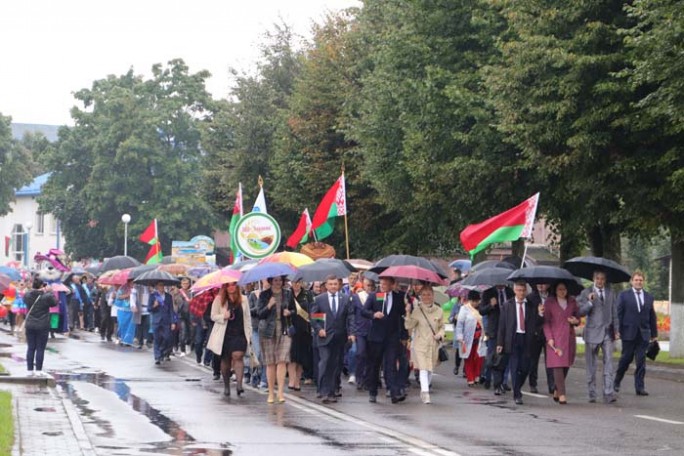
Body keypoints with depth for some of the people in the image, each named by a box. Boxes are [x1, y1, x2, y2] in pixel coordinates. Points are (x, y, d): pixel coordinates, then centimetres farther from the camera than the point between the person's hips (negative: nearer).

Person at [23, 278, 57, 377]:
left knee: (30, 348, 9)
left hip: (30, 326, 3)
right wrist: (49, 292, 12)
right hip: (42, 327, -3)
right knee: (40, 349, 3)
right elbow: (54, 302, 2)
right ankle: (38, 370, 3)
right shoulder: (47, 297, -14)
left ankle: (29, 370, 11)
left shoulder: (27, 296, -5)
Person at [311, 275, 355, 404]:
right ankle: (324, 392, -13)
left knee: (336, 365, 5)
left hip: (340, 337, 2)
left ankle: (332, 391, 14)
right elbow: (313, 317, 5)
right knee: (325, 363, -12)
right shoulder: (319, 299, 5)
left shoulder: (346, 299, 9)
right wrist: (318, 329, -9)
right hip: (325, 336, -2)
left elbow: (350, 316, 5)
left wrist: (351, 332, -5)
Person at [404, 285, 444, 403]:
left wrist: (439, 335, -5)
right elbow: (408, 326, -6)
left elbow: (442, 327, 14)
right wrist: (408, 313, -18)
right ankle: (425, 393, -23)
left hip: (433, 345, 3)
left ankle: (424, 391, 27)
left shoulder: (438, 311, 4)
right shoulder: (416, 310, -3)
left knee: (430, 370, 11)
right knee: (423, 368, -15)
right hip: (420, 344, -3)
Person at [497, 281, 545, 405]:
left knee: (525, 368, 2)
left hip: (526, 339, 2)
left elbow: (535, 325, 6)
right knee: (515, 367, -5)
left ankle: (517, 389, 26)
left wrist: (540, 314, -14)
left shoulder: (531, 306, 7)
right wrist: (500, 343, -2)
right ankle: (517, 395, -1)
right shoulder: (507, 305, 5)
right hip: (513, 339, -2)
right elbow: (502, 325, 4)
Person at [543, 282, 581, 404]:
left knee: (566, 365, 5)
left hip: (569, 337, 4)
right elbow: (546, 321, 0)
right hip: (555, 338, -4)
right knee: (558, 365, -11)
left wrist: (576, 321, -3)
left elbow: (577, 316, 22)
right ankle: (561, 394, -13)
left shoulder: (572, 302, 13)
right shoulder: (549, 302, 2)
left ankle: (556, 391, 21)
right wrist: (549, 338, -9)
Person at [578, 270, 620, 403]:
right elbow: (580, 312, -6)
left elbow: (614, 313, 14)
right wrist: (589, 302, -21)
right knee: (591, 365, 4)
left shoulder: (611, 293, 11)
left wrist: (616, 330, 7)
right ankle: (592, 394, 13)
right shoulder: (586, 293, 1)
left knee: (608, 363, -8)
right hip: (592, 333, -2)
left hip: (607, 333, 2)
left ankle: (608, 394, -12)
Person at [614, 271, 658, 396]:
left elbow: (652, 317, 13)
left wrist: (654, 334, 12)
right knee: (626, 359, 3)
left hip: (643, 334, 2)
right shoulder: (624, 295, 2)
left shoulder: (649, 297, 11)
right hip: (629, 333, -2)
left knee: (641, 361, -1)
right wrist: (617, 330, -7)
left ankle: (640, 387, 1)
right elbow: (618, 314, -1)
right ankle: (617, 382, 22)